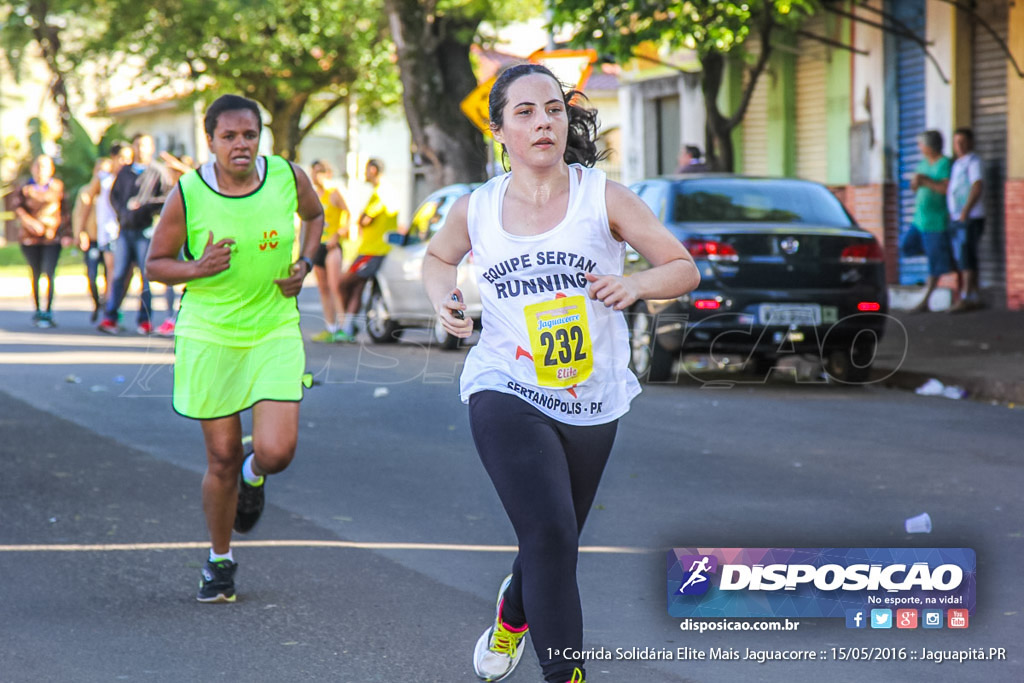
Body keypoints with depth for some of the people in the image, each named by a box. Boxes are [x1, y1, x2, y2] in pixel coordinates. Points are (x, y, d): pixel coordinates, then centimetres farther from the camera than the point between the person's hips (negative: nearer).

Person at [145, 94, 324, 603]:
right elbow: (155, 264, 0)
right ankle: (219, 561, 27)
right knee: (221, 459, 4)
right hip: (210, 335, -1)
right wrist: (197, 268, -20)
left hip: (275, 331, 1)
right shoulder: (187, 194, -10)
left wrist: (305, 264, 2)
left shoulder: (288, 177, -5)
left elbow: (315, 215, 18)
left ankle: (253, 475, 26)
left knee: (276, 452, -13)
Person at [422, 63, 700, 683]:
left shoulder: (603, 197, -5)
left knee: (555, 546, 19)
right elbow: (438, 256, 23)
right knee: (551, 536, -22)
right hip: (506, 393, -2)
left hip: (592, 401, 2)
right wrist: (444, 300, 1)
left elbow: (684, 269, 0)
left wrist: (634, 285, -21)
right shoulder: (476, 210, 0)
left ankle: (512, 614, 53)